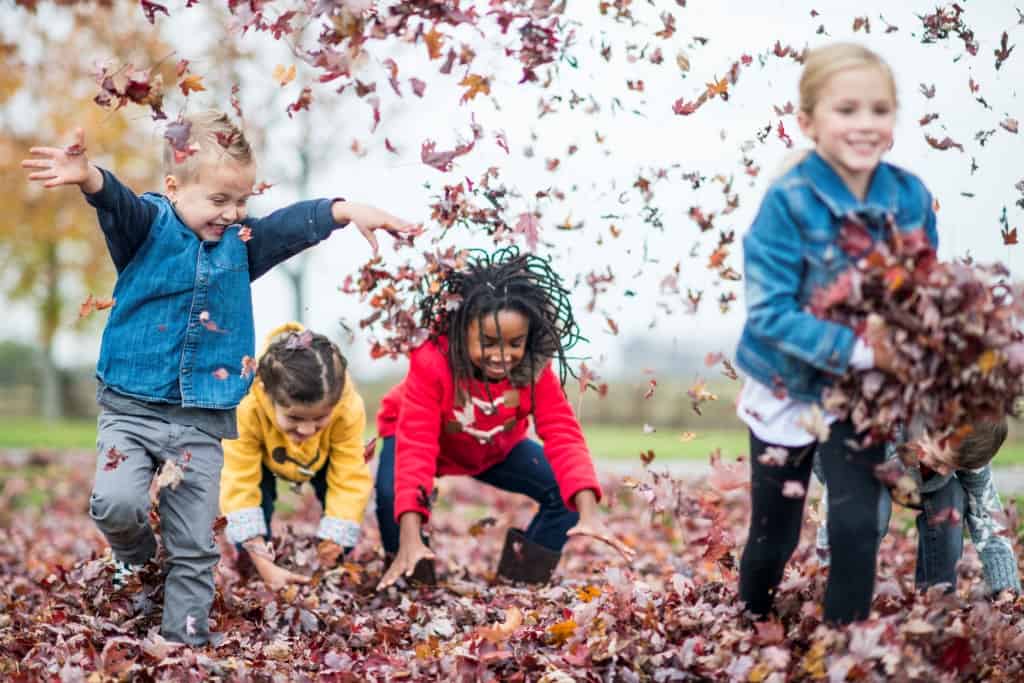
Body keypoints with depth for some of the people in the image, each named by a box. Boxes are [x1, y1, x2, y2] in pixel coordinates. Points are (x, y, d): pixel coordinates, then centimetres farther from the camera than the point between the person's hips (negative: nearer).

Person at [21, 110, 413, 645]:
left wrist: (350, 211, -18)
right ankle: (133, 551, 11)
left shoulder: (240, 243, 7)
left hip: (202, 423, 3)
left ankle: (184, 637, 18)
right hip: (131, 410, -3)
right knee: (116, 501, -23)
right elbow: (117, 203, -26)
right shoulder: (149, 225, -7)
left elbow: (293, 224, 0)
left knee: (195, 546, 5)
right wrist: (88, 179, -50)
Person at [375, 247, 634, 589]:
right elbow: (415, 447, -45)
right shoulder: (432, 363, -39)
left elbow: (563, 435, -34)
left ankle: (524, 570, 6)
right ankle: (407, 572, -6)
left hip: (496, 449, 4)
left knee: (569, 490, -16)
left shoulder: (534, 368, -28)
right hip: (434, 443, -3)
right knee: (393, 492, -35)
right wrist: (410, 540, -55)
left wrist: (588, 513, -51)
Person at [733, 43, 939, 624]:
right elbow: (771, 313, -26)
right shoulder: (789, 202, -23)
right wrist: (857, 350, -32)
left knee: (858, 524, -8)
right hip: (789, 390, -2)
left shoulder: (910, 196, -11)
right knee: (774, 537, 13)